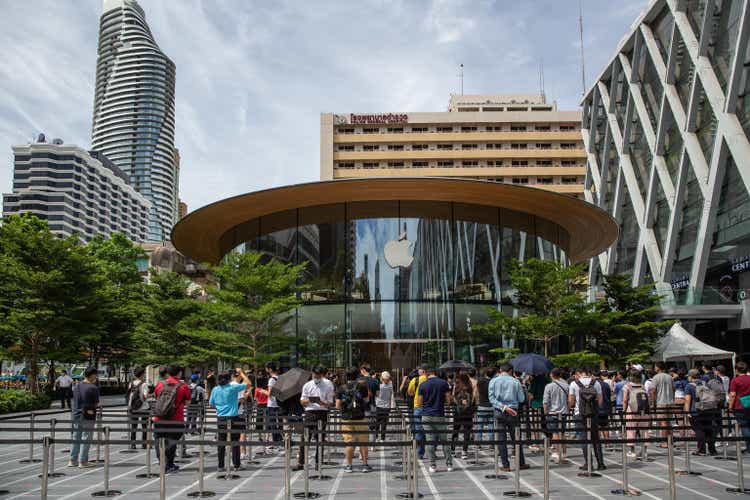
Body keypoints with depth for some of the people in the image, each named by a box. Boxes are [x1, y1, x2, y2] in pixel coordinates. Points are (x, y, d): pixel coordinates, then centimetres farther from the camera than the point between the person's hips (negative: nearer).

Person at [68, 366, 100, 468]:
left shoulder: (77, 386, 7)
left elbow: (75, 401, 12)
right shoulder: (93, 388, -14)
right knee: (86, 439, 1)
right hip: (88, 416, -7)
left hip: (76, 415, 7)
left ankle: (72, 460, 19)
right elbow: (96, 404, -9)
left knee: (76, 438, 14)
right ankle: (83, 461, 4)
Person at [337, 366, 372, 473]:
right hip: (360, 418, -1)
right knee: (363, 442, 9)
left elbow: (338, 406, -2)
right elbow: (367, 401, 5)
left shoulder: (341, 388, -2)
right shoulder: (362, 386, -4)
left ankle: (348, 465, 10)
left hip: (346, 419, 1)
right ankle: (365, 464, 12)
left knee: (349, 443, 6)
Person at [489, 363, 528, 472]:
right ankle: (521, 463, 19)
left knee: (501, 440, 4)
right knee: (516, 439, 11)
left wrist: (503, 407, -15)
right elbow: (522, 399, 3)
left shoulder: (493, 381, 0)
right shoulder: (515, 381, 0)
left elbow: (492, 398, -9)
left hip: (499, 413, 0)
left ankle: (506, 465, 5)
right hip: (513, 412, 1)